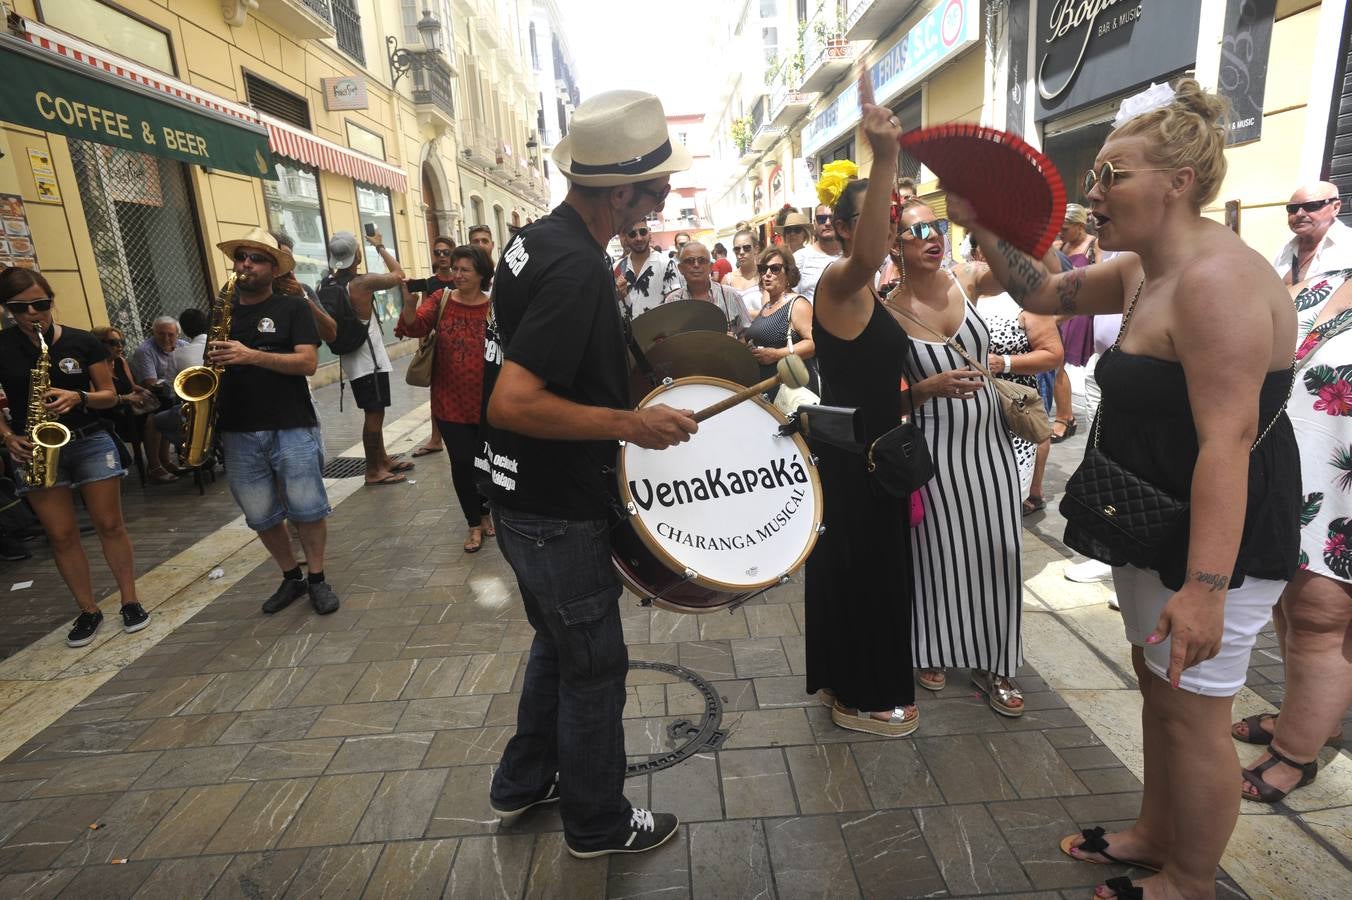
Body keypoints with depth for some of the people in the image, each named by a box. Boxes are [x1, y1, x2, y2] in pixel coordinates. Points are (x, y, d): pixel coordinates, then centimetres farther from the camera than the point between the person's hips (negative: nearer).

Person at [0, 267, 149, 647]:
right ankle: (88, 611, 17)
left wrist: (78, 397, -18)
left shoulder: (82, 342, -2)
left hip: (90, 441, -1)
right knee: (62, 535, 4)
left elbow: (109, 396, 1)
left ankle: (130, 601, 15)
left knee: (110, 525, 3)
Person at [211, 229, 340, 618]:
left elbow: (308, 362, -11)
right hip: (238, 433, 4)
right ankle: (290, 577, 27)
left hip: (292, 428, -4)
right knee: (261, 517, 9)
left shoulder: (292, 307, 1)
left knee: (307, 510, -1)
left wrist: (252, 355, -22)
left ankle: (317, 578, 17)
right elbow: (211, 365, 21)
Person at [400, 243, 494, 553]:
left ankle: (486, 512, 39)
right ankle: (474, 524, 24)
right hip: (450, 403, 1)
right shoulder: (440, 298, 0)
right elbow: (415, 327, -14)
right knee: (461, 464, 5)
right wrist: (409, 303, -33)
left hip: (488, 403, -1)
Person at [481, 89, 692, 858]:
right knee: (595, 665, 9)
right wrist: (631, 424, -24)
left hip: (533, 495, 10)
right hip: (559, 510, -9)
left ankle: (524, 784, 44)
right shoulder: (577, 268, -25)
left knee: (561, 642, 25)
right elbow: (512, 403, -30)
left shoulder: (540, 237, 6)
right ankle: (599, 824, 33)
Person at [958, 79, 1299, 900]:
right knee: (1157, 686, 22)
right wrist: (981, 227, 7)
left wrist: (1204, 587, -31)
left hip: (1214, 537, -10)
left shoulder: (1215, 279, -24)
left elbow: (1226, 442, -29)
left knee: (1191, 713, 7)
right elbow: (1045, 294, 18)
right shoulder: (1143, 271, 7)